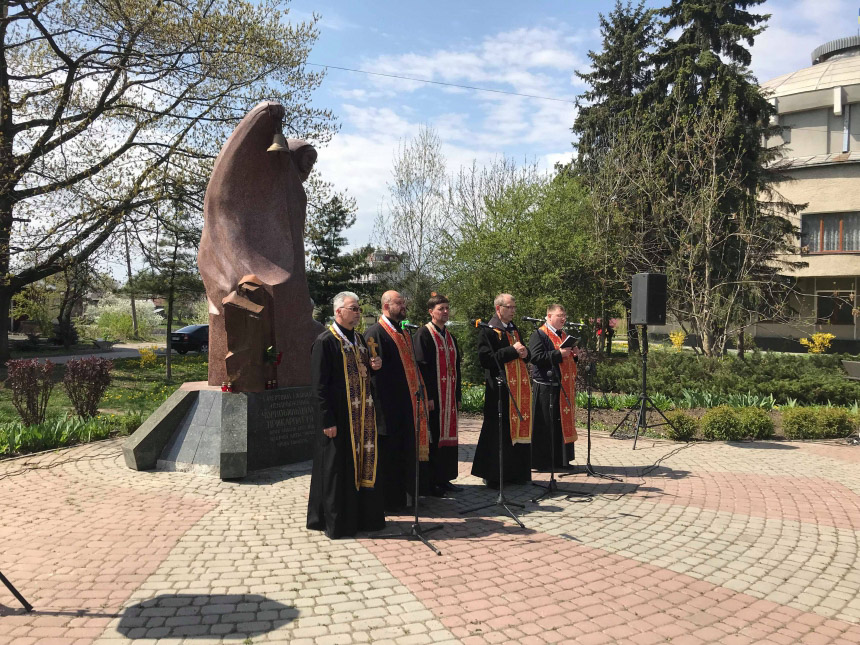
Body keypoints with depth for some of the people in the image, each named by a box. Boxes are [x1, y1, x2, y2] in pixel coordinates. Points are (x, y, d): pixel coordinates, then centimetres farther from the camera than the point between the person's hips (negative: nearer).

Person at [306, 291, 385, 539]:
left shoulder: (359, 339, 13)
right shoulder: (325, 341, -11)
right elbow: (319, 385, -15)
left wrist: (374, 365, 2)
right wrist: (328, 420, -19)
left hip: (363, 415, 8)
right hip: (340, 416, -8)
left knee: (364, 462, 13)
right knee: (339, 468, 1)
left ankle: (363, 516, 26)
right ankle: (337, 521, 15)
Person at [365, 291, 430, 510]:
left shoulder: (402, 332, 16)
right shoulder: (375, 332, -12)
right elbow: (375, 369, -18)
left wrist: (419, 392, 16)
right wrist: (380, 404, -22)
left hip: (407, 403, 9)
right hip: (389, 405, -9)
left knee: (405, 450, 15)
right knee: (388, 452, 0)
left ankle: (404, 493, 27)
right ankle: (389, 500, 11)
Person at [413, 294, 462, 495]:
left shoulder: (450, 337, 16)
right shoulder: (423, 335, -7)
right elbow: (420, 366, -14)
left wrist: (458, 395, 14)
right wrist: (428, 396, -20)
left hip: (449, 397, 8)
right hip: (432, 397, -8)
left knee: (448, 436, 10)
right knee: (432, 438, -4)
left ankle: (444, 478, 19)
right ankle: (430, 481, 4)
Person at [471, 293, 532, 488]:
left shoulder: (514, 330, 18)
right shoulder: (488, 331, -7)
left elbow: (523, 355, 25)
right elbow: (486, 358, -18)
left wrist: (524, 352, 1)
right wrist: (512, 351, -17)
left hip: (519, 389, 8)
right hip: (499, 389, -8)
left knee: (519, 429, 10)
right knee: (498, 433, -3)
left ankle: (516, 474, 21)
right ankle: (493, 476, 8)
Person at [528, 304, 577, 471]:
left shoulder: (563, 335, 19)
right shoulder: (539, 335, -6)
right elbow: (536, 357, -18)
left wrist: (574, 355, 6)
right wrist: (558, 354, -19)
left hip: (565, 387, 8)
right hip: (547, 387, -8)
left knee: (564, 422, 11)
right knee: (547, 424, -4)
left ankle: (561, 460, 19)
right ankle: (542, 461, 5)